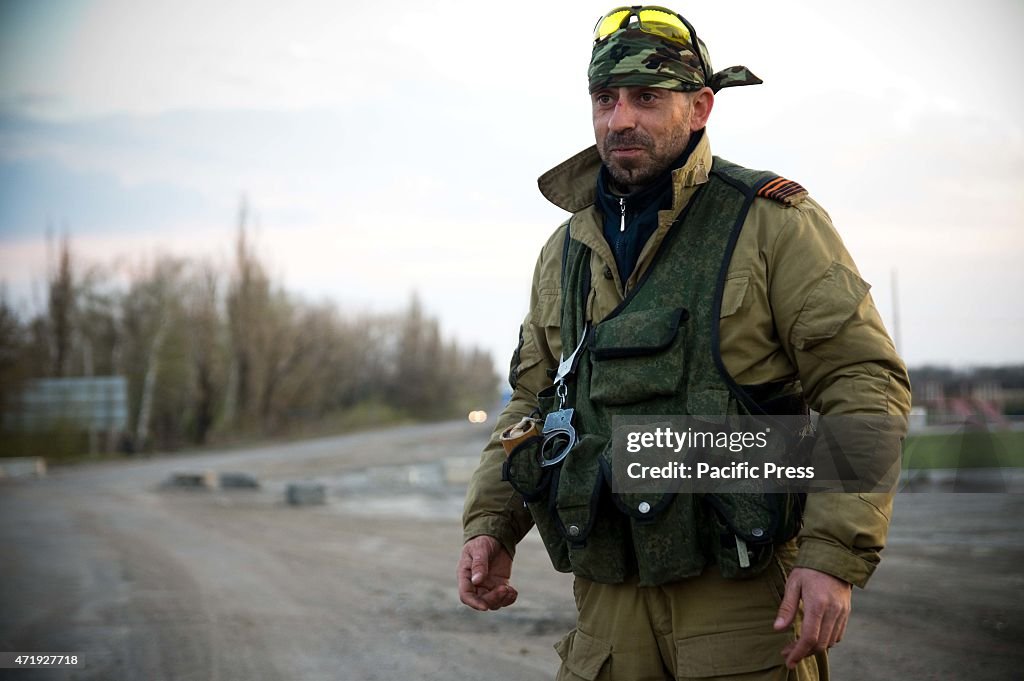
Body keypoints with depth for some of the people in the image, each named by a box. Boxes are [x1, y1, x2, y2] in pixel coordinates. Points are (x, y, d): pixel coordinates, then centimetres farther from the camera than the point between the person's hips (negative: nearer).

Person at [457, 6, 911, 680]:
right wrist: (491, 524, 6)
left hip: (745, 595, -4)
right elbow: (533, 397, 22)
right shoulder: (566, 252, 12)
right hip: (610, 599, 5)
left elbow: (866, 381, -9)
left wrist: (835, 556, -17)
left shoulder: (774, 222, -5)